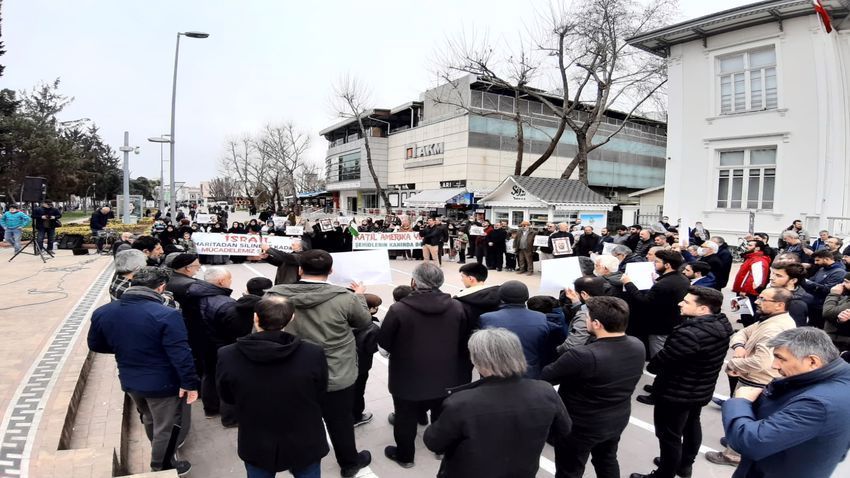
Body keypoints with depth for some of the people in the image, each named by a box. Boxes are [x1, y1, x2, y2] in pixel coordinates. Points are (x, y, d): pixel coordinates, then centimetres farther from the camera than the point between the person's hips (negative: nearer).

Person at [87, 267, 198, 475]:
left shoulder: (103, 312, -7)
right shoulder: (166, 315, -28)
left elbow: (95, 345, 9)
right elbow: (181, 355, -28)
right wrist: (190, 383, -17)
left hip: (129, 381, 7)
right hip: (163, 383, -7)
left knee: (150, 421, 30)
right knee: (167, 428, 16)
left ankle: (160, 457, 52)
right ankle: (161, 468, 33)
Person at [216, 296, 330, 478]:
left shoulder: (227, 356, -22)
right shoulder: (314, 353, -25)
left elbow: (227, 398, -2)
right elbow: (320, 395, -6)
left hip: (256, 446, 1)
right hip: (305, 444, -1)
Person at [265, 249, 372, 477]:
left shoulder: (274, 295, -15)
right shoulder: (346, 298, -22)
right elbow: (364, 320, -3)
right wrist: (360, 296, 16)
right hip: (336, 378, -3)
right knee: (340, 422, 19)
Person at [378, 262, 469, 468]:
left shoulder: (399, 309, -24)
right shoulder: (456, 307, -12)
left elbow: (383, 342, -12)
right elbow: (463, 341, 0)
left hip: (408, 378, -3)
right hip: (445, 376, 4)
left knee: (406, 418, 19)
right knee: (442, 416, 25)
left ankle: (404, 455, 36)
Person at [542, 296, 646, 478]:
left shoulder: (584, 356, -37)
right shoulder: (638, 346, -13)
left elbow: (544, 377, -23)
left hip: (581, 425, -6)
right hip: (618, 419, 7)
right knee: (607, 460, 31)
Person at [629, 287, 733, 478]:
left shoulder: (690, 334, -36)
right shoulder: (722, 325, -6)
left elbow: (658, 363, -26)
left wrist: (651, 366, -4)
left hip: (676, 394, -9)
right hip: (702, 390, 9)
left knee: (670, 436, 8)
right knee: (692, 426, 27)